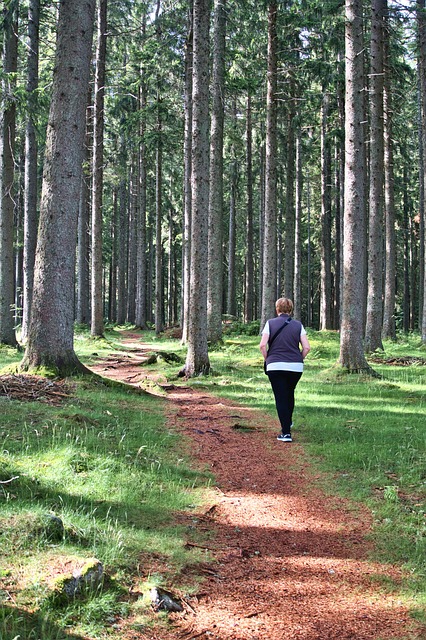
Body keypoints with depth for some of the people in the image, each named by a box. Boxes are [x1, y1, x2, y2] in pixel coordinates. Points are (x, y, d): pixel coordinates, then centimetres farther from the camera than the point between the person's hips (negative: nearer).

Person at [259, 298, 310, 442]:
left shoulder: (270, 323, 1)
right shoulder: (298, 325, 6)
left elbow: (262, 345, -8)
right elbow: (307, 347, -1)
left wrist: (267, 360, 6)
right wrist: (298, 360, 13)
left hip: (275, 366, -2)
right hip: (296, 367, 2)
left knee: (281, 398, 0)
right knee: (290, 393, 25)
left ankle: (286, 432, -5)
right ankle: (288, 421, 43)